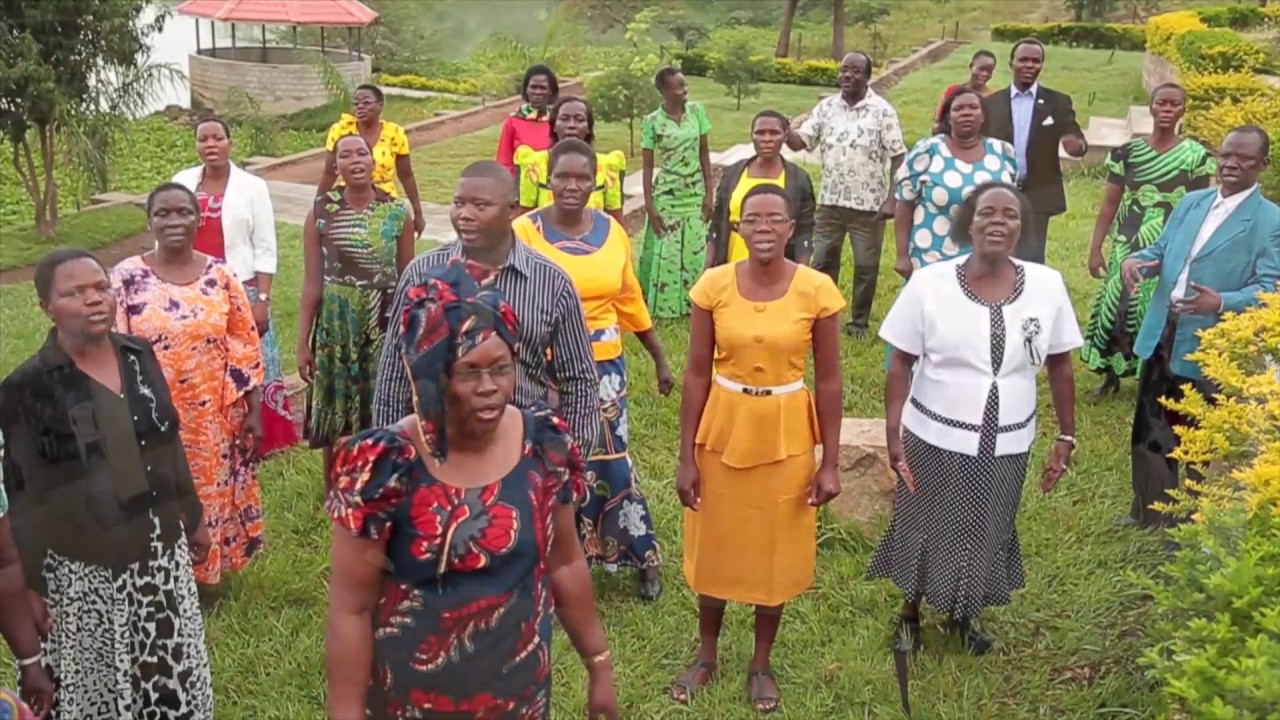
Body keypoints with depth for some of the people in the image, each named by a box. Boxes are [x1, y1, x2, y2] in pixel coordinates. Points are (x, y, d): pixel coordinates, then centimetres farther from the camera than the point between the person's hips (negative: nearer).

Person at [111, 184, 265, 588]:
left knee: (212, 494, 14)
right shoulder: (127, 277, -7)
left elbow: (246, 345, 2)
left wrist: (254, 411, 2)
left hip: (215, 417, 2)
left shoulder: (220, 275, -2)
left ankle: (207, 570, 34)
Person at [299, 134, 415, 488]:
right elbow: (312, 281, -2)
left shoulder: (397, 212, -1)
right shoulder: (320, 213, -3)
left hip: (385, 325, 0)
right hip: (335, 326, 0)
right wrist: (303, 342, -3)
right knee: (336, 420, 8)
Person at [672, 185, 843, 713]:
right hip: (722, 430, 1)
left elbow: (828, 381, -5)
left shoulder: (817, 290, -11)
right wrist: (686, 456, -5)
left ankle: (761, 664, 34)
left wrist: (830, 462, -4)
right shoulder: (714, 285, -9)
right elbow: (696, 374, -5)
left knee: (776, 551, 12)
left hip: (786, 436, 0)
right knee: (714, 546, 15)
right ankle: (707, 655, 37)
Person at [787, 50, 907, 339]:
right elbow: (800, 142, 0)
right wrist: (783, 130, -23)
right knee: (822, 261, 10)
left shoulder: (882, 111, -7)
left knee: (866, 266, 7)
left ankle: (859, 322, 20)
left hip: (869, 205, -3)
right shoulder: (826, 107, 3)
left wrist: (892, 199, -14)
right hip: (830, 202, 3)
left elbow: (898, 157, -7)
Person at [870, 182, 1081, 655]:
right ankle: (910, 613, 41)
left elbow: (1060, 365, 3)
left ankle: (963, 616, 45)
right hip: (934, 439, -2)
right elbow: (900, 364, -9)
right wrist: (893, 436, -13)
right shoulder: (929, 283, -13)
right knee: (924, 532, 15)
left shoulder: (1047, 285, -7)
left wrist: (1066, 438, 4)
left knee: (986, 537, 19)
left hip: (1007, 445, 2)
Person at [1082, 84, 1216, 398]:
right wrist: (1095, 249, 1)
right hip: (1129, 248, 2)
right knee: (1116, 308, 2)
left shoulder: (1197, 156, -3)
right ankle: (1111, 375, 19)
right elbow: (1109, 204, 4)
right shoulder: (1126, 152, 1)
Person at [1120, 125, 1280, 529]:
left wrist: (1222, 303, -35)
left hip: (1210, 345, -6)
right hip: (1161, 333, 6)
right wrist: (1137, 260, -9)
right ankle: (1150, 512, 34)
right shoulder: (1191, 203, 10)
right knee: (1150, 429, 16)